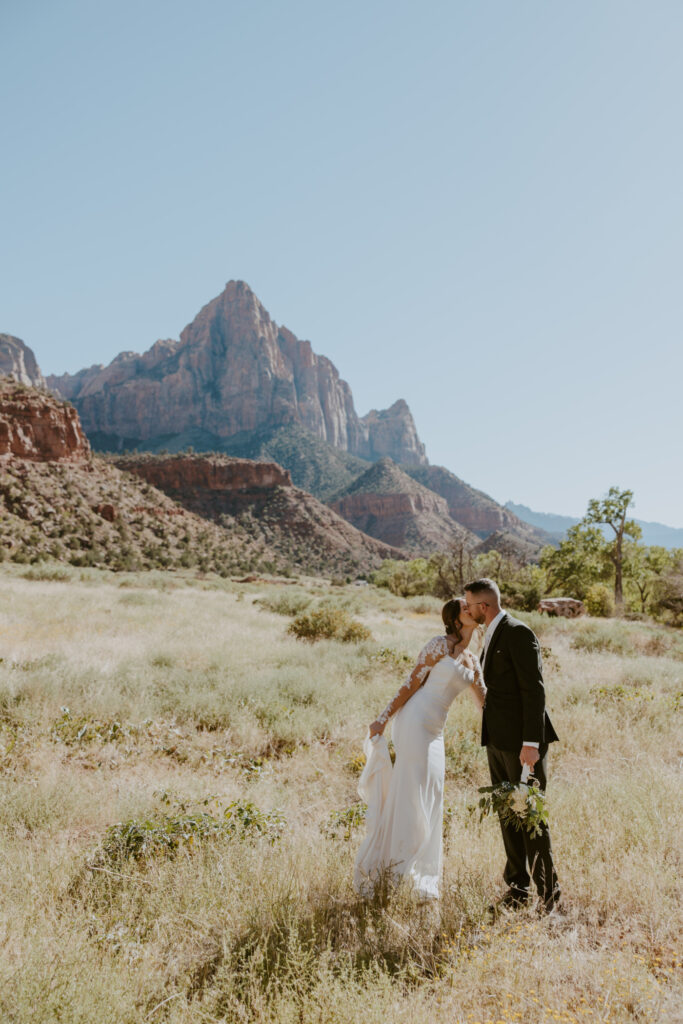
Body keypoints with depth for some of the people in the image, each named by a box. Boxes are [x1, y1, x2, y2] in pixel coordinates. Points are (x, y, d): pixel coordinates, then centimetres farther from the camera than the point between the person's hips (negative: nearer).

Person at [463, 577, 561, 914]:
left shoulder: (518, 633, -16)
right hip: (498, 739, 9)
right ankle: (517, 890, 22)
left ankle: (549, 895, 11)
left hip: (523, 741, -9)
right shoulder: (493, 635, 13)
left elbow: (534, 689, -19)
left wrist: (531, 743, -22)